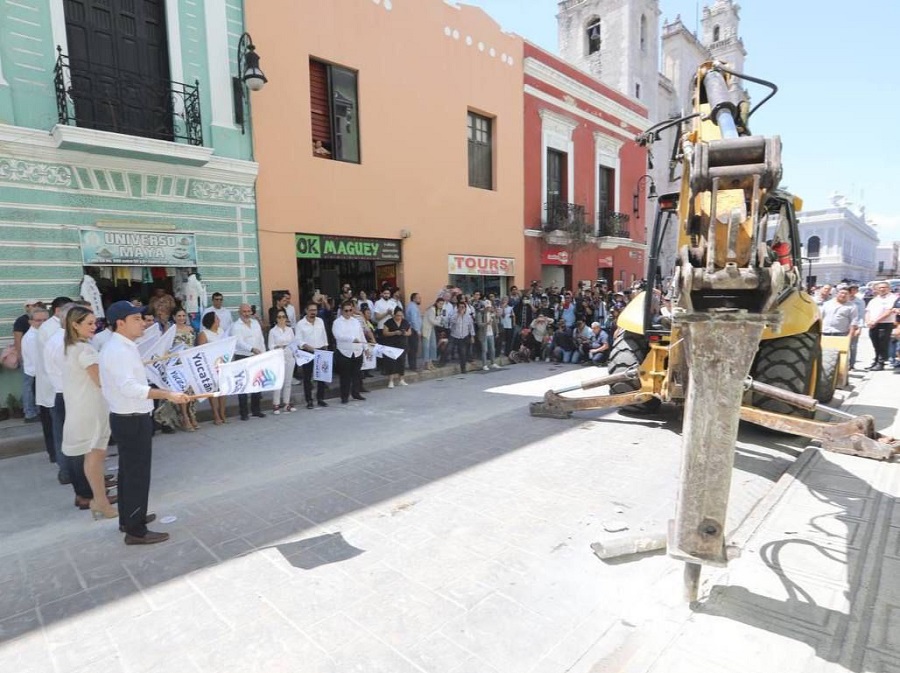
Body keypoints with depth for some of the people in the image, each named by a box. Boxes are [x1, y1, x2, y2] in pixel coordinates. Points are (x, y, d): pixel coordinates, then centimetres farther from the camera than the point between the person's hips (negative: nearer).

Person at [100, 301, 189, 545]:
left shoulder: (120, 347, 10)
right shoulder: (119, 350, -23)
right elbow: (129, 387, -37)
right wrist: (167, 394, -43)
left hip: (127, 417, 11)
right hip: (132, 420, -11)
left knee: (129, 471, 21)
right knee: (138, 474, -1)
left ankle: (128, 518, 36)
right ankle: (136, 530, 10)